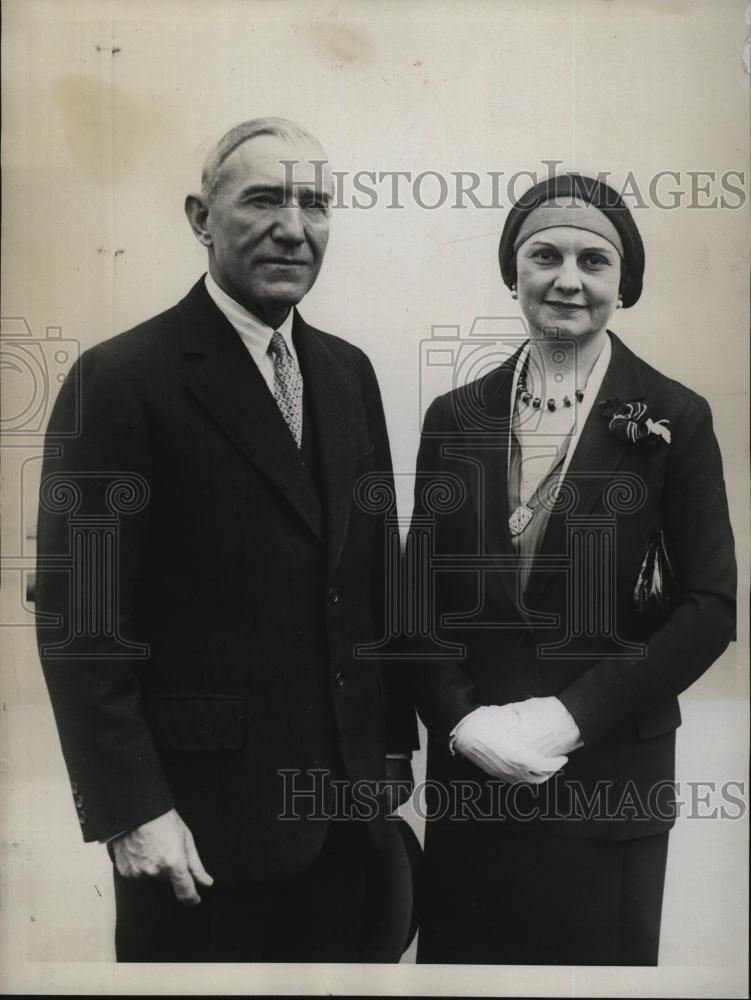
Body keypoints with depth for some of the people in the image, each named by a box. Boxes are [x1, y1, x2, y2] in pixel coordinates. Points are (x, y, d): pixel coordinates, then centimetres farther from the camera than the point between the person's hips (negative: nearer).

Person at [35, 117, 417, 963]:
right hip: (200, 815, -6)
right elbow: (78, 619, -13)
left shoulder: (348, 373, 8)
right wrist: (130, 810, -14)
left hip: (347, 810, 6)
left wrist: (396, 755, 11)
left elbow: (372, 576, 11)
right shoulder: (121, 379, -12)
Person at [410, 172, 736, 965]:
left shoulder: (673, 418, -5)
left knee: (595, 956, 11)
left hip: (610, 779, -2)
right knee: (460, 956, 13)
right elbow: (421, 594, 5)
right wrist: (462, 719, -9)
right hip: (467, 773, 3)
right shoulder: (456, 417, 3)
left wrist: (572, 714, -13)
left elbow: (710, 606, -6)